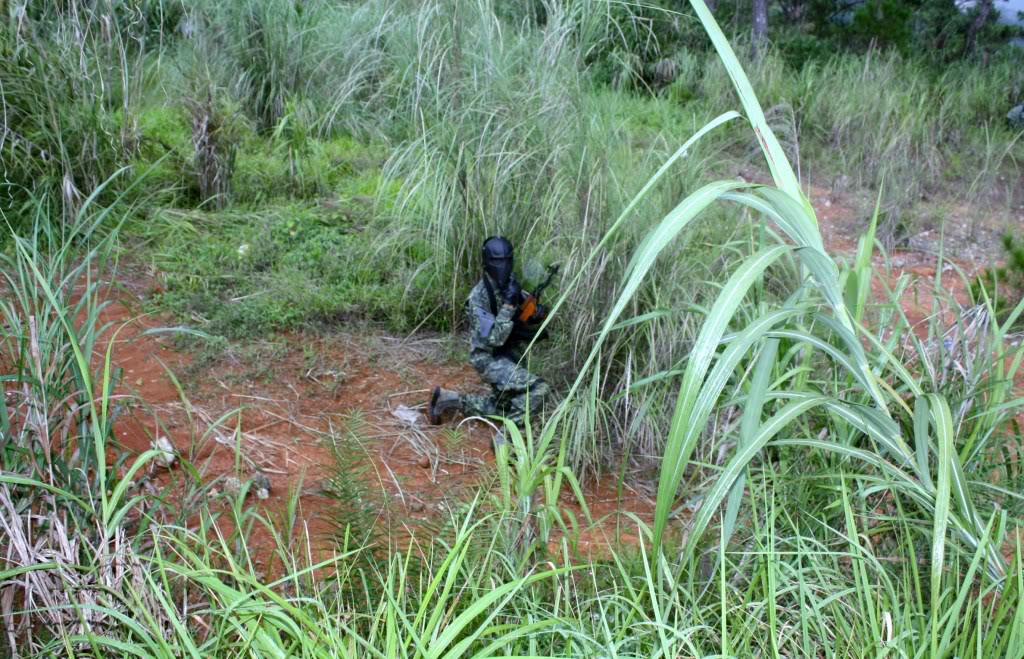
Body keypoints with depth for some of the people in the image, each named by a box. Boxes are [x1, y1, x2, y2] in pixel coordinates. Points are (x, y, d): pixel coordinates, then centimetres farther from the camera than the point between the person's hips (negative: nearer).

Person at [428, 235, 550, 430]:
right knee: (539, 389, -24)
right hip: (490, 359, -8)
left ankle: (448, 398, 24)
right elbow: (494, 338, -27)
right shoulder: (479, 297, -22)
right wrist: (509, 304, -31)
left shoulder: (512, 284, -1)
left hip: (510, 355, 8)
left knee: (500, 408, 21)